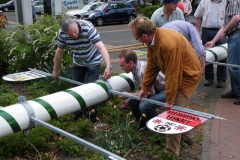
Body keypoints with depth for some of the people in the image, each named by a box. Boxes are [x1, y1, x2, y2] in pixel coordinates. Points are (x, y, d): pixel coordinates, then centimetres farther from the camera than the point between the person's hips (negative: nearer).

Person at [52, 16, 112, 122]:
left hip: (93, 61, -4)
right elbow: (59, 51, -6)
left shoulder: (88, 28, -35)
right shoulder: (61, 33, -22)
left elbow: (101, 47, -44)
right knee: (76, 87, 10)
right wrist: (55, 70, 3)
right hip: (78, 62, 4)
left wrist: (108, 67, -57)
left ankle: (91, 114, 12)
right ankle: (77, 112, 30)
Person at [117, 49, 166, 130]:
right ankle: (144, 123, 20)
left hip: (166, 92, -9)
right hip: (156, 90, 9)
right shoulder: (135, 68, -2)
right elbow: (139, 90, 6)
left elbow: (151, 92, -24)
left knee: (144, 106, -27)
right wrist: (127, 100, -5)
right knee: (132, 101, -1)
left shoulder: (142, 70, -30)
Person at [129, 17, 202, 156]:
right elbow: (151, 65, -1)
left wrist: (170, 99, -21)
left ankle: (171, 151, 9)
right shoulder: (152, 39, -11)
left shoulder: (169, 44, -37)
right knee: (180, 106, 22)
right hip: (177, 72, 9)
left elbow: (173, 74, -31)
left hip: (188, 75, -9)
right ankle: (187, 136, 44)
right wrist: (145, 88, 2)